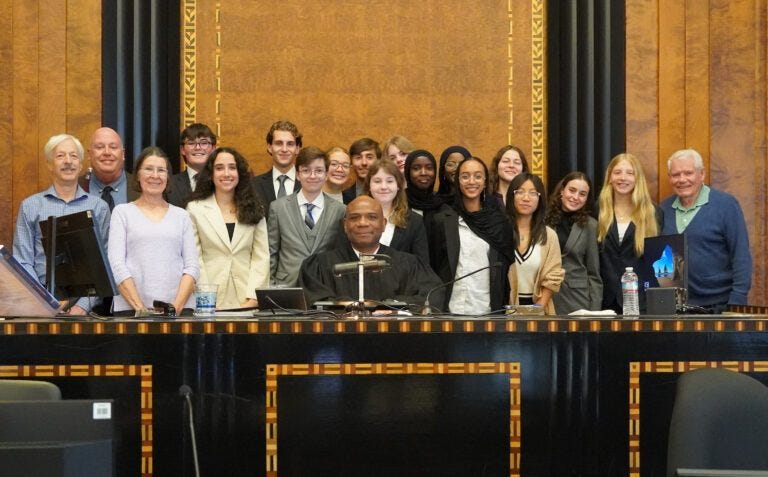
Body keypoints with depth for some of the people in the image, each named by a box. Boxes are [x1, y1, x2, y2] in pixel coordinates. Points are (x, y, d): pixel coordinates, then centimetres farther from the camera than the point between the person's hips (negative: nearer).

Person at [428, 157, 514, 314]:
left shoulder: (499, 220, 7)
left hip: (488, 309, 1)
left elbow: (507, 266, 10)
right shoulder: (441, 220, 4)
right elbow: (433, 265, 5)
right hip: (451, 308, -1)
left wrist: (504, 307, 4)